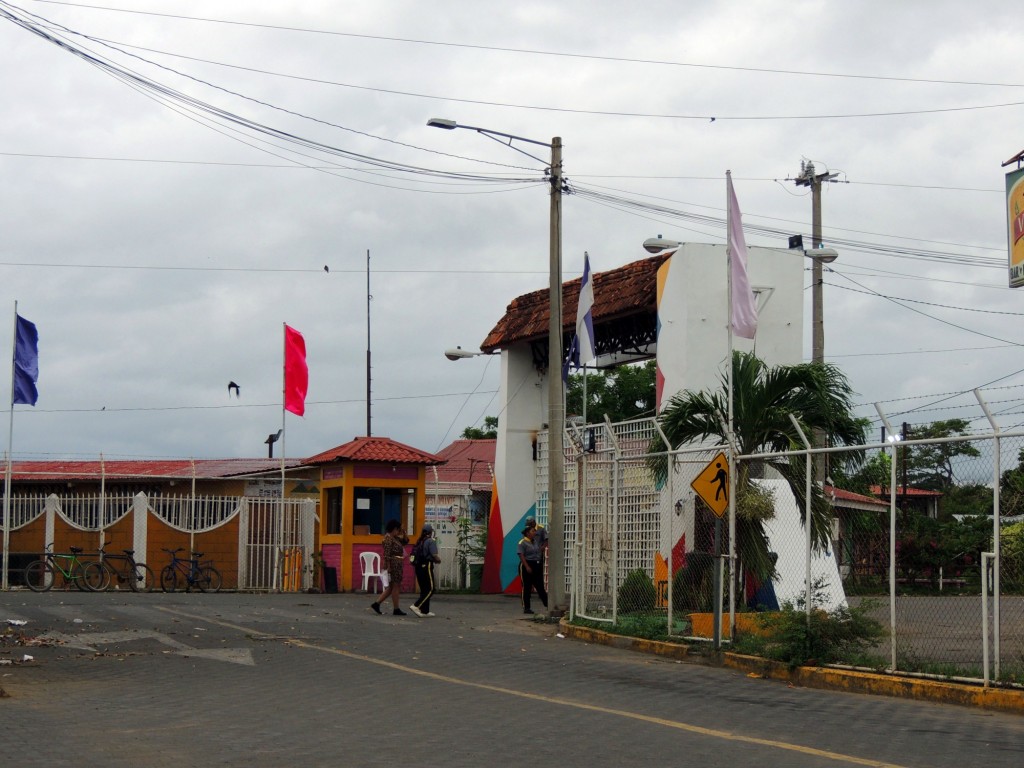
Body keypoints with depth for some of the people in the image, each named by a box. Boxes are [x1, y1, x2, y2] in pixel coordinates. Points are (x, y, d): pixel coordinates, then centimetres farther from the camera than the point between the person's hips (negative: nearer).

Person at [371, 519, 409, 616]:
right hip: (393, 564, -10)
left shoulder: (395, 538, 16)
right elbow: (387, 554, -19)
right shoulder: (388, 538, -13)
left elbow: (405, 541, 24)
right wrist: (388, 566, -22)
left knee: (391, 587, 12)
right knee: (396, 586, -3)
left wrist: (403, 533, 8)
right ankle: (396, 609, 3)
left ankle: (376, 603, 12)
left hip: (397, 565, 10)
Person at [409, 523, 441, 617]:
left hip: (418, 567, 8)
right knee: (430, 589, -4)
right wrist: (439, 559, 4)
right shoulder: (431, 542, -10)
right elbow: (435, 555, -19)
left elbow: (414, 554, 14)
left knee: (424, 590, 13)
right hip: (426, 567, -8)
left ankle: (425, 611, 14)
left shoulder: (419, 542, 14)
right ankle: (416, 606, -16)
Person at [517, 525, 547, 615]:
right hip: (527, 565, -7)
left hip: (537, 566, 7)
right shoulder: (522, 543, -10)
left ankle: (547, 604, 7)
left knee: (540, 587, 7)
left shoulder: (535, 542, 14)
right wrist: (527, 567, -24)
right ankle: (526, 608, 4)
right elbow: (521, 556, -16)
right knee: (526, 587, -1)